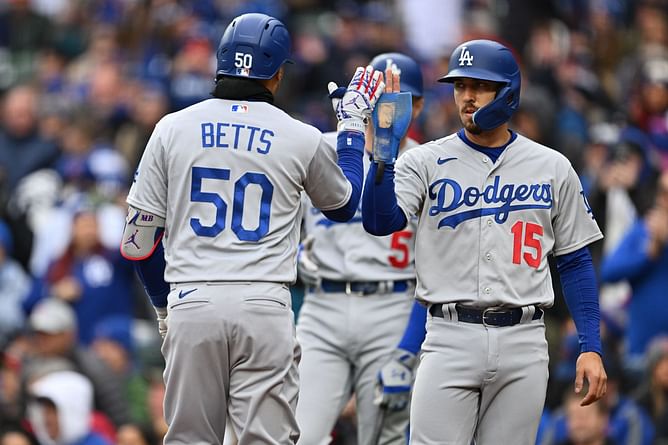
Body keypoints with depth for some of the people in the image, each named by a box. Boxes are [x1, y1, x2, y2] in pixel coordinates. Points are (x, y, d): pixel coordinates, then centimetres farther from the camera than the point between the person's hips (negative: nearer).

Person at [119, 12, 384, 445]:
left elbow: (139, 240, 6)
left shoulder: (173, 128, 5)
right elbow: (344, 205, 24)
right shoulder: (303, 140, 3)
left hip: (190, 304, 1)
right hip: (265, 308, -1)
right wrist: (353, 126, 34)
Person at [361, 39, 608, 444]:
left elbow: (575, 261, 10)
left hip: (524, 345, 1)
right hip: (450, 339, -1)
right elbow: (379, 222, -11)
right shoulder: (426, 161, 5)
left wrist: (592, 348, 2)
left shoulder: (552, 168, 8)